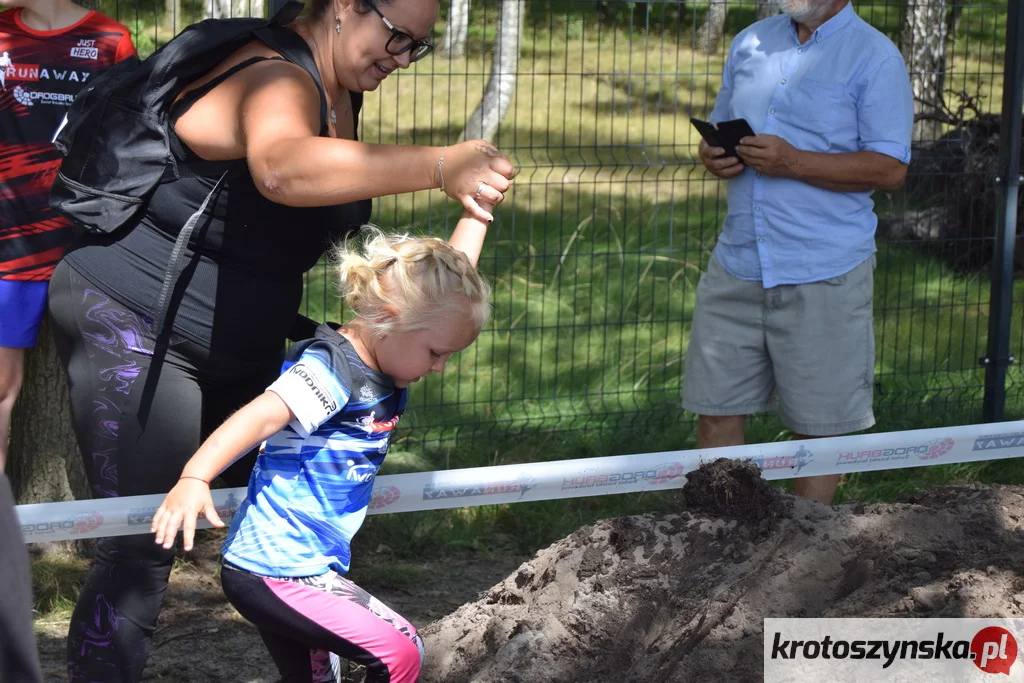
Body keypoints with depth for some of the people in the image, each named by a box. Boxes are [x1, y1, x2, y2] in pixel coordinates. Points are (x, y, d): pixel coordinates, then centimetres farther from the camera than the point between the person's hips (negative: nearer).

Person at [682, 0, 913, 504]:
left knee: (818, 421, 3)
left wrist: (793, 162, -21)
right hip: (738, 263, 5)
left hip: (823, 273, -5)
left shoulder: (875, 57, -5)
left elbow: (890, 168, -11)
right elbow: (720, 127, 24)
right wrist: (713, 155, -1)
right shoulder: (750, 42, 14)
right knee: (715, 407, 6)